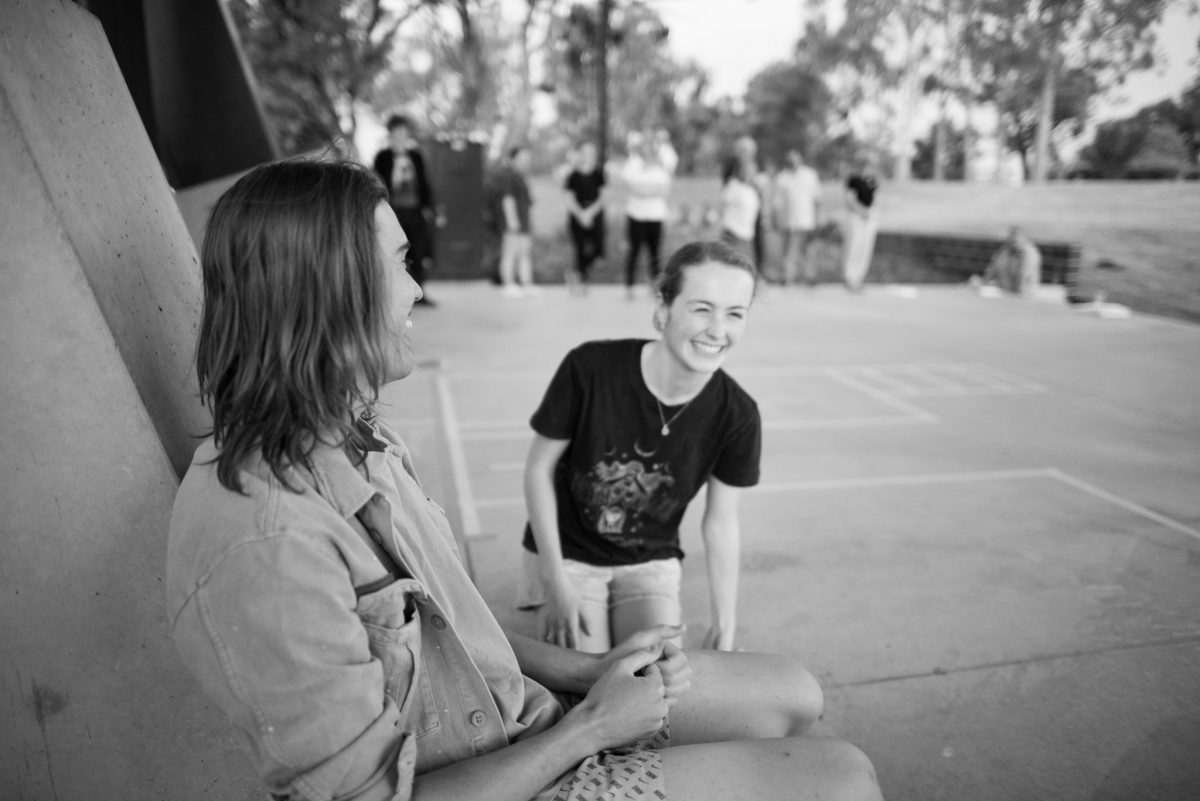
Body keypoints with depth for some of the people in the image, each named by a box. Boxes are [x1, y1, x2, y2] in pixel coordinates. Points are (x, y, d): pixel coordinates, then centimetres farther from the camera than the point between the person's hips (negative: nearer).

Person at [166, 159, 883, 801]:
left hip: (510, 710, 8)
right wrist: (592, 726, -16)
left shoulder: (353, 439, -1)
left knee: (793, 694, 11)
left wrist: (588, 670, -2)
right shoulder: (265, 542, -31)